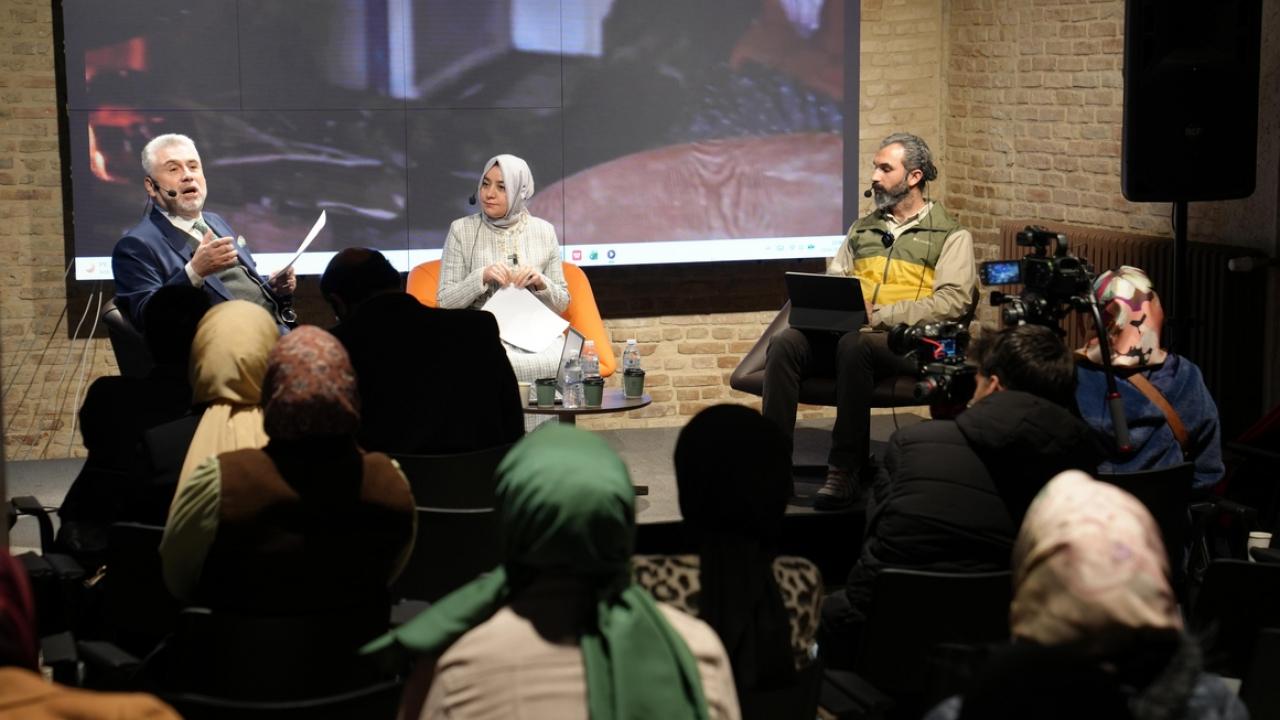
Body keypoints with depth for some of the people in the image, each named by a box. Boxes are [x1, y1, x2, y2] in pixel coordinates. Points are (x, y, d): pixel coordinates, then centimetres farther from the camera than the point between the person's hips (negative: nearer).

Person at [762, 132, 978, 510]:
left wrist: (879, 315, -14)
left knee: (854, 345, -39)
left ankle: (846, 470, -32)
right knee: (785, 344, -25)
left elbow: (954, 301, -8)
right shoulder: (861, 230, 25)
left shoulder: (951, 236, 6)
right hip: (846, 333, 5)